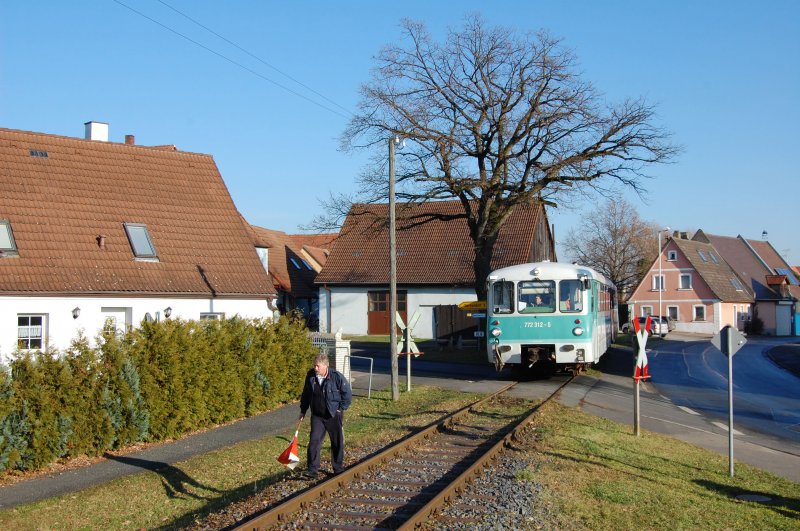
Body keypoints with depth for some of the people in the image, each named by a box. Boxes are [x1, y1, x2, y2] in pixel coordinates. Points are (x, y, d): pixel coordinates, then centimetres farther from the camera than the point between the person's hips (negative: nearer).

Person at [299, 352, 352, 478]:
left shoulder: (337, 377, -16)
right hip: (317, 416, 3)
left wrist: (341, 409, -7)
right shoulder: (311, 376, -4)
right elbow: (306, 394, 11)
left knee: (337, 443, 8)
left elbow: (348, 394, -6)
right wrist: (303, 410, 12)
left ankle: (338, 469, 22)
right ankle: (313, 469, -1)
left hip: (334, 416, -3)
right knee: (314, 441, -6)